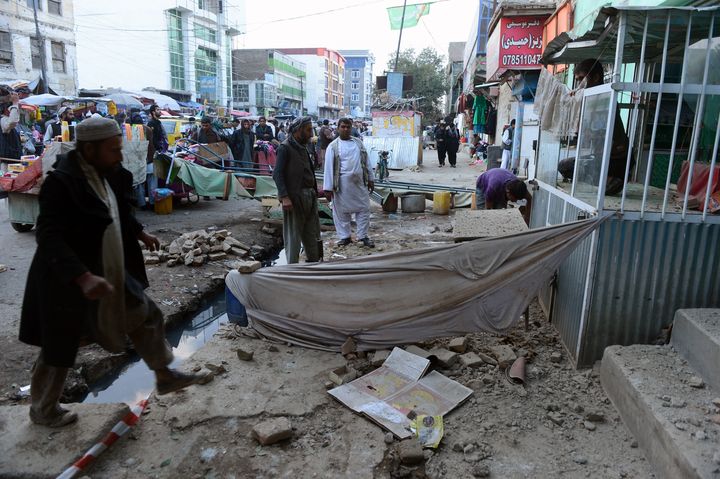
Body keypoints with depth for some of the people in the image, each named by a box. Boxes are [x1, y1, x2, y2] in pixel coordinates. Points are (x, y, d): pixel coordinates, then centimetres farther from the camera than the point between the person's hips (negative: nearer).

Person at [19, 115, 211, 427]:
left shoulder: (108, 174, -1)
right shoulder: (60, 182, -24)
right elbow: (49, 237, -30)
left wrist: (139, 234, 21)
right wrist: (83, 277, -40)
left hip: (111, 273, 8)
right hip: (69, 282, -8)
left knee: (147, 317, 15)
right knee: (59, 350, 12)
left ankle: (165, 377, 33)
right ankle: (42, 410, 37)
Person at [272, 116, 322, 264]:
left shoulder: (304, 148, 16)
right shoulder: (285, 148, -8)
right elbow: (277, 174, -14)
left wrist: (315, 191, 13)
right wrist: (284, 197, -22)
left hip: (309, 196, 8)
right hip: (294, 198, -8)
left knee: (312, 233, 14)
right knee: (293, 235, 0)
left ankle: (314, 262, 25)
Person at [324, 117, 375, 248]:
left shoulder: (358, 142, 10)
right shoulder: (333, 146, -2)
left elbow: (366, 161, 14)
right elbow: (328, 167, -6)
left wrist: (370, 178, 11)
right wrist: (328, 188, -11)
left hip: (360, 181, 3)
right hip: (342, 183, -3)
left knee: (364, 208, 5)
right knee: (342, 210, 5)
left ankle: (363, 236, 18)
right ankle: (345, 236, 20)